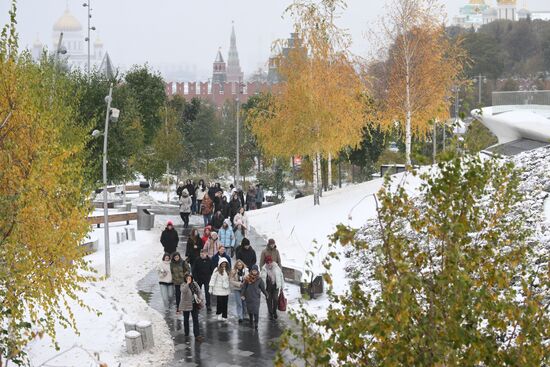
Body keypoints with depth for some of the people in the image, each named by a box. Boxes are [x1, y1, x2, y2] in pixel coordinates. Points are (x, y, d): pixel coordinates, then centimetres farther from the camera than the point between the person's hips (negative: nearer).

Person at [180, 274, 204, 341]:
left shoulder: (195, 284, 2)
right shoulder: (184, 285, -12)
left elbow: (199, 292, 13)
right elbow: (183, 291, -35)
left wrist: (200, 299, -2)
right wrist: (188, 283, -33)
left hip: (194, 305, 3)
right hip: (186, 305, -3)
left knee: (196, 320, -1)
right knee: (186, 319, 13)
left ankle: (197, 335, -2)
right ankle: (186, 333, 30)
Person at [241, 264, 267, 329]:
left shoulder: (259, 279, -3)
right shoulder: (247, 278, -2)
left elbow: (263, 287, 5)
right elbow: (244, 287, 1)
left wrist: (266, 295, 10)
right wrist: (242, 295, -4)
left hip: (256, 297, -2)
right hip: (249, 297, 2)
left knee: (256, 311, -9)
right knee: (250, 310, 12)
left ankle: (256, 324, -9)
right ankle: (251, 321, 30)